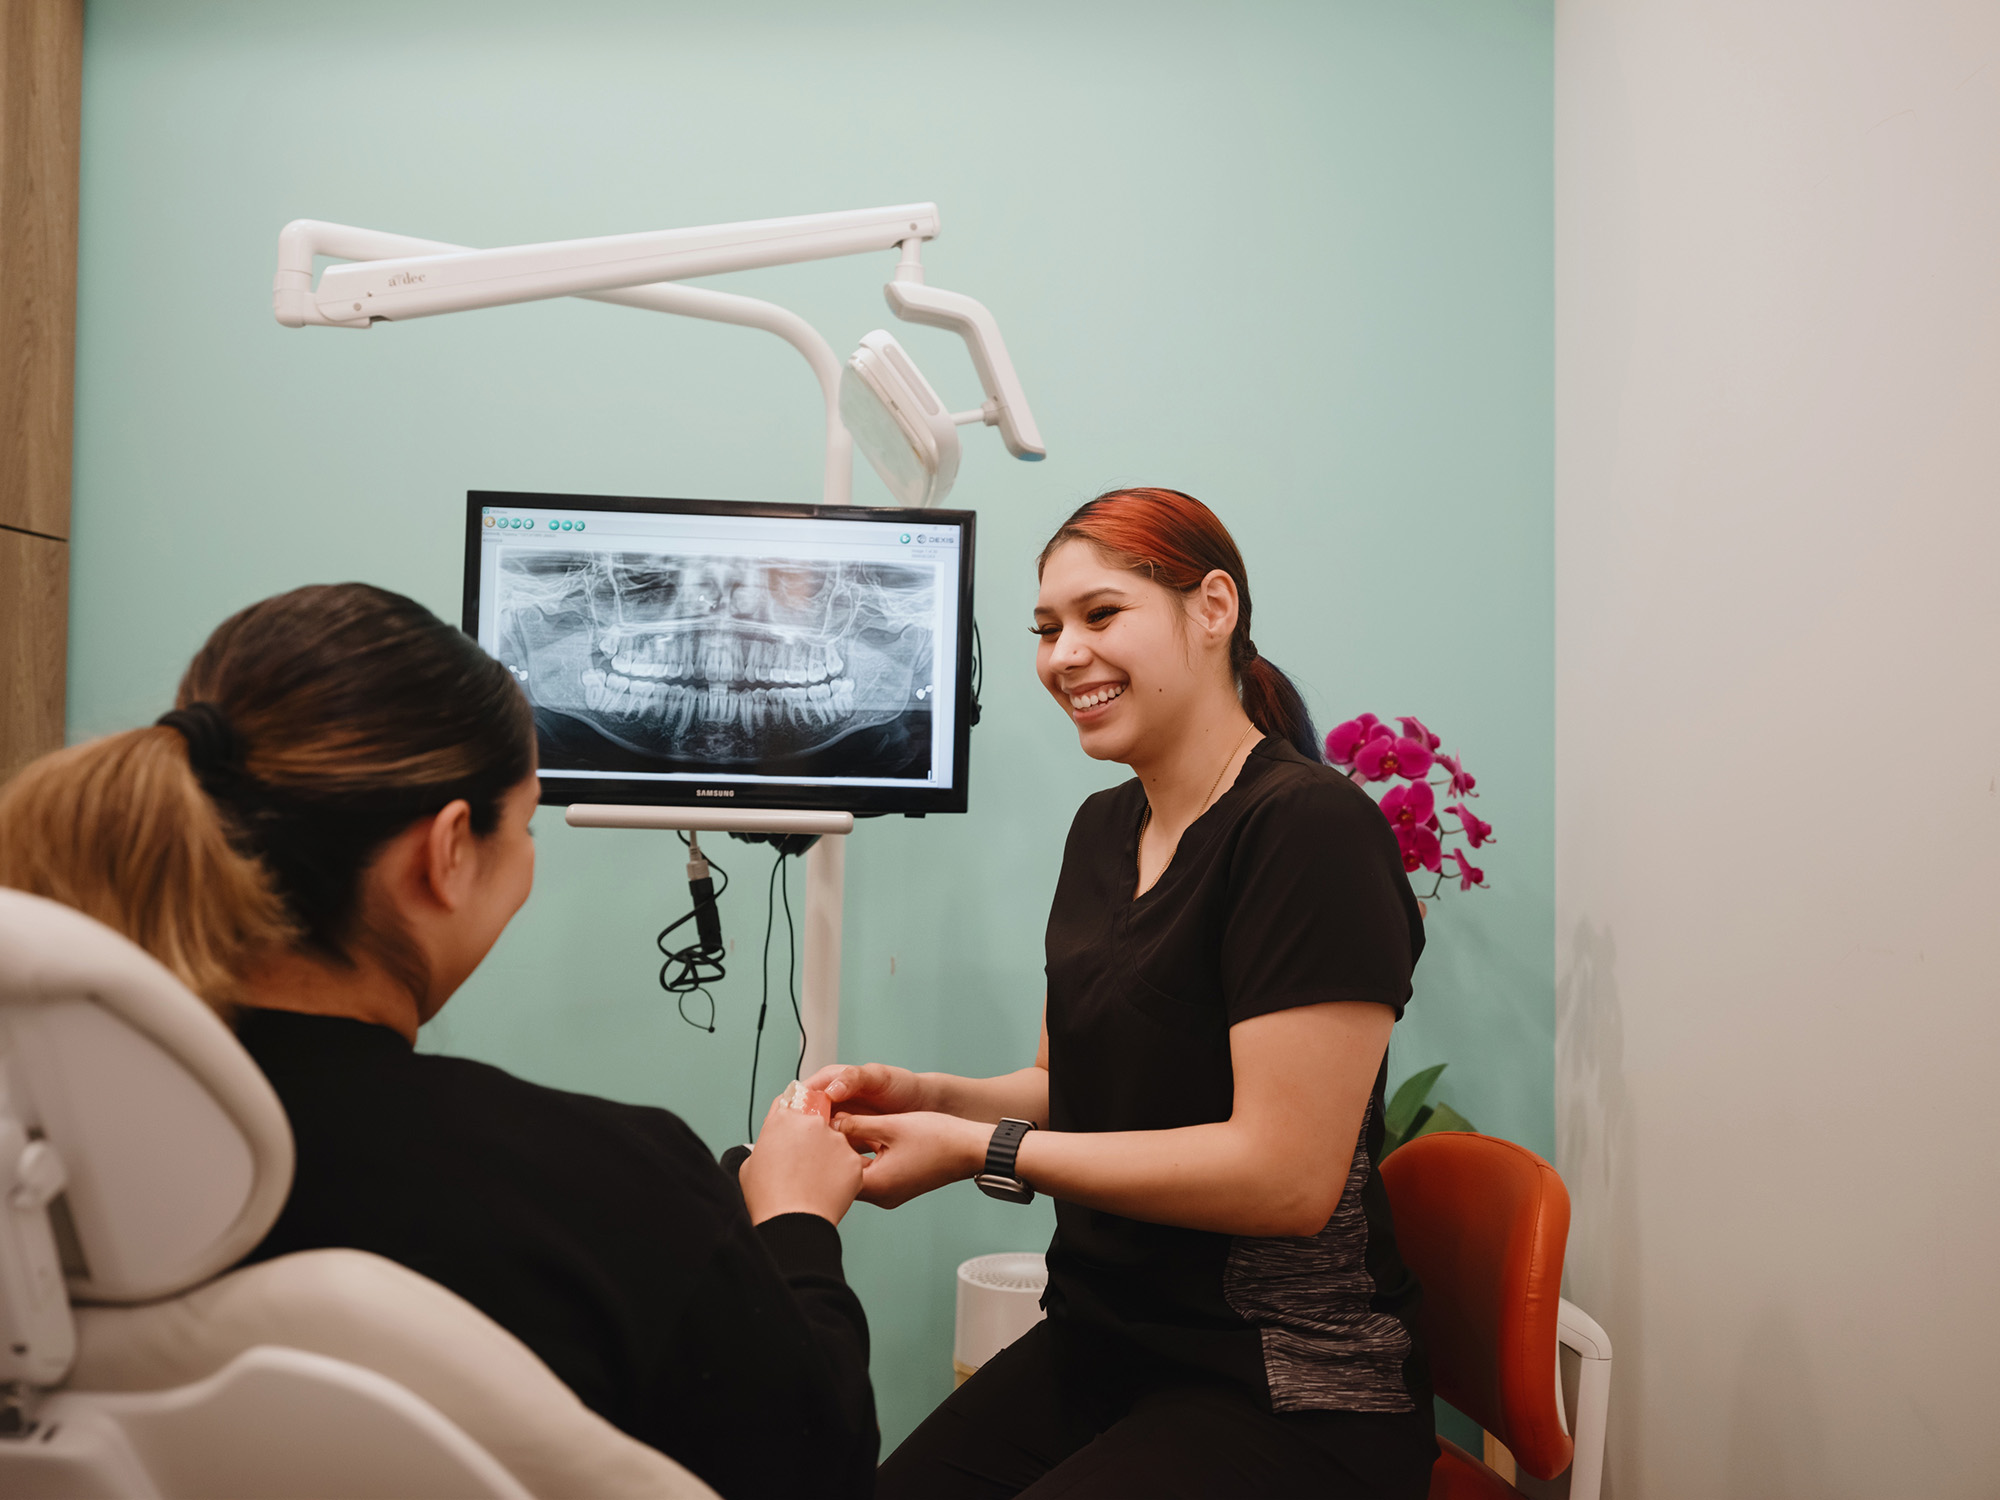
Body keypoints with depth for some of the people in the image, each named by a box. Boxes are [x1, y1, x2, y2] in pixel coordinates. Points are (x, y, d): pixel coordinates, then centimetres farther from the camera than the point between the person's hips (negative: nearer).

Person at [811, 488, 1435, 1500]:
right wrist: (926, 1096, -5)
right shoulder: (1105, 827, 8)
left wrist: (982, 1150, -19)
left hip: (1290, 1395, -6)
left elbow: (1286, 1175, -21)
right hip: (1099, 1341, 7)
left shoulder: (1308, 828, -17)